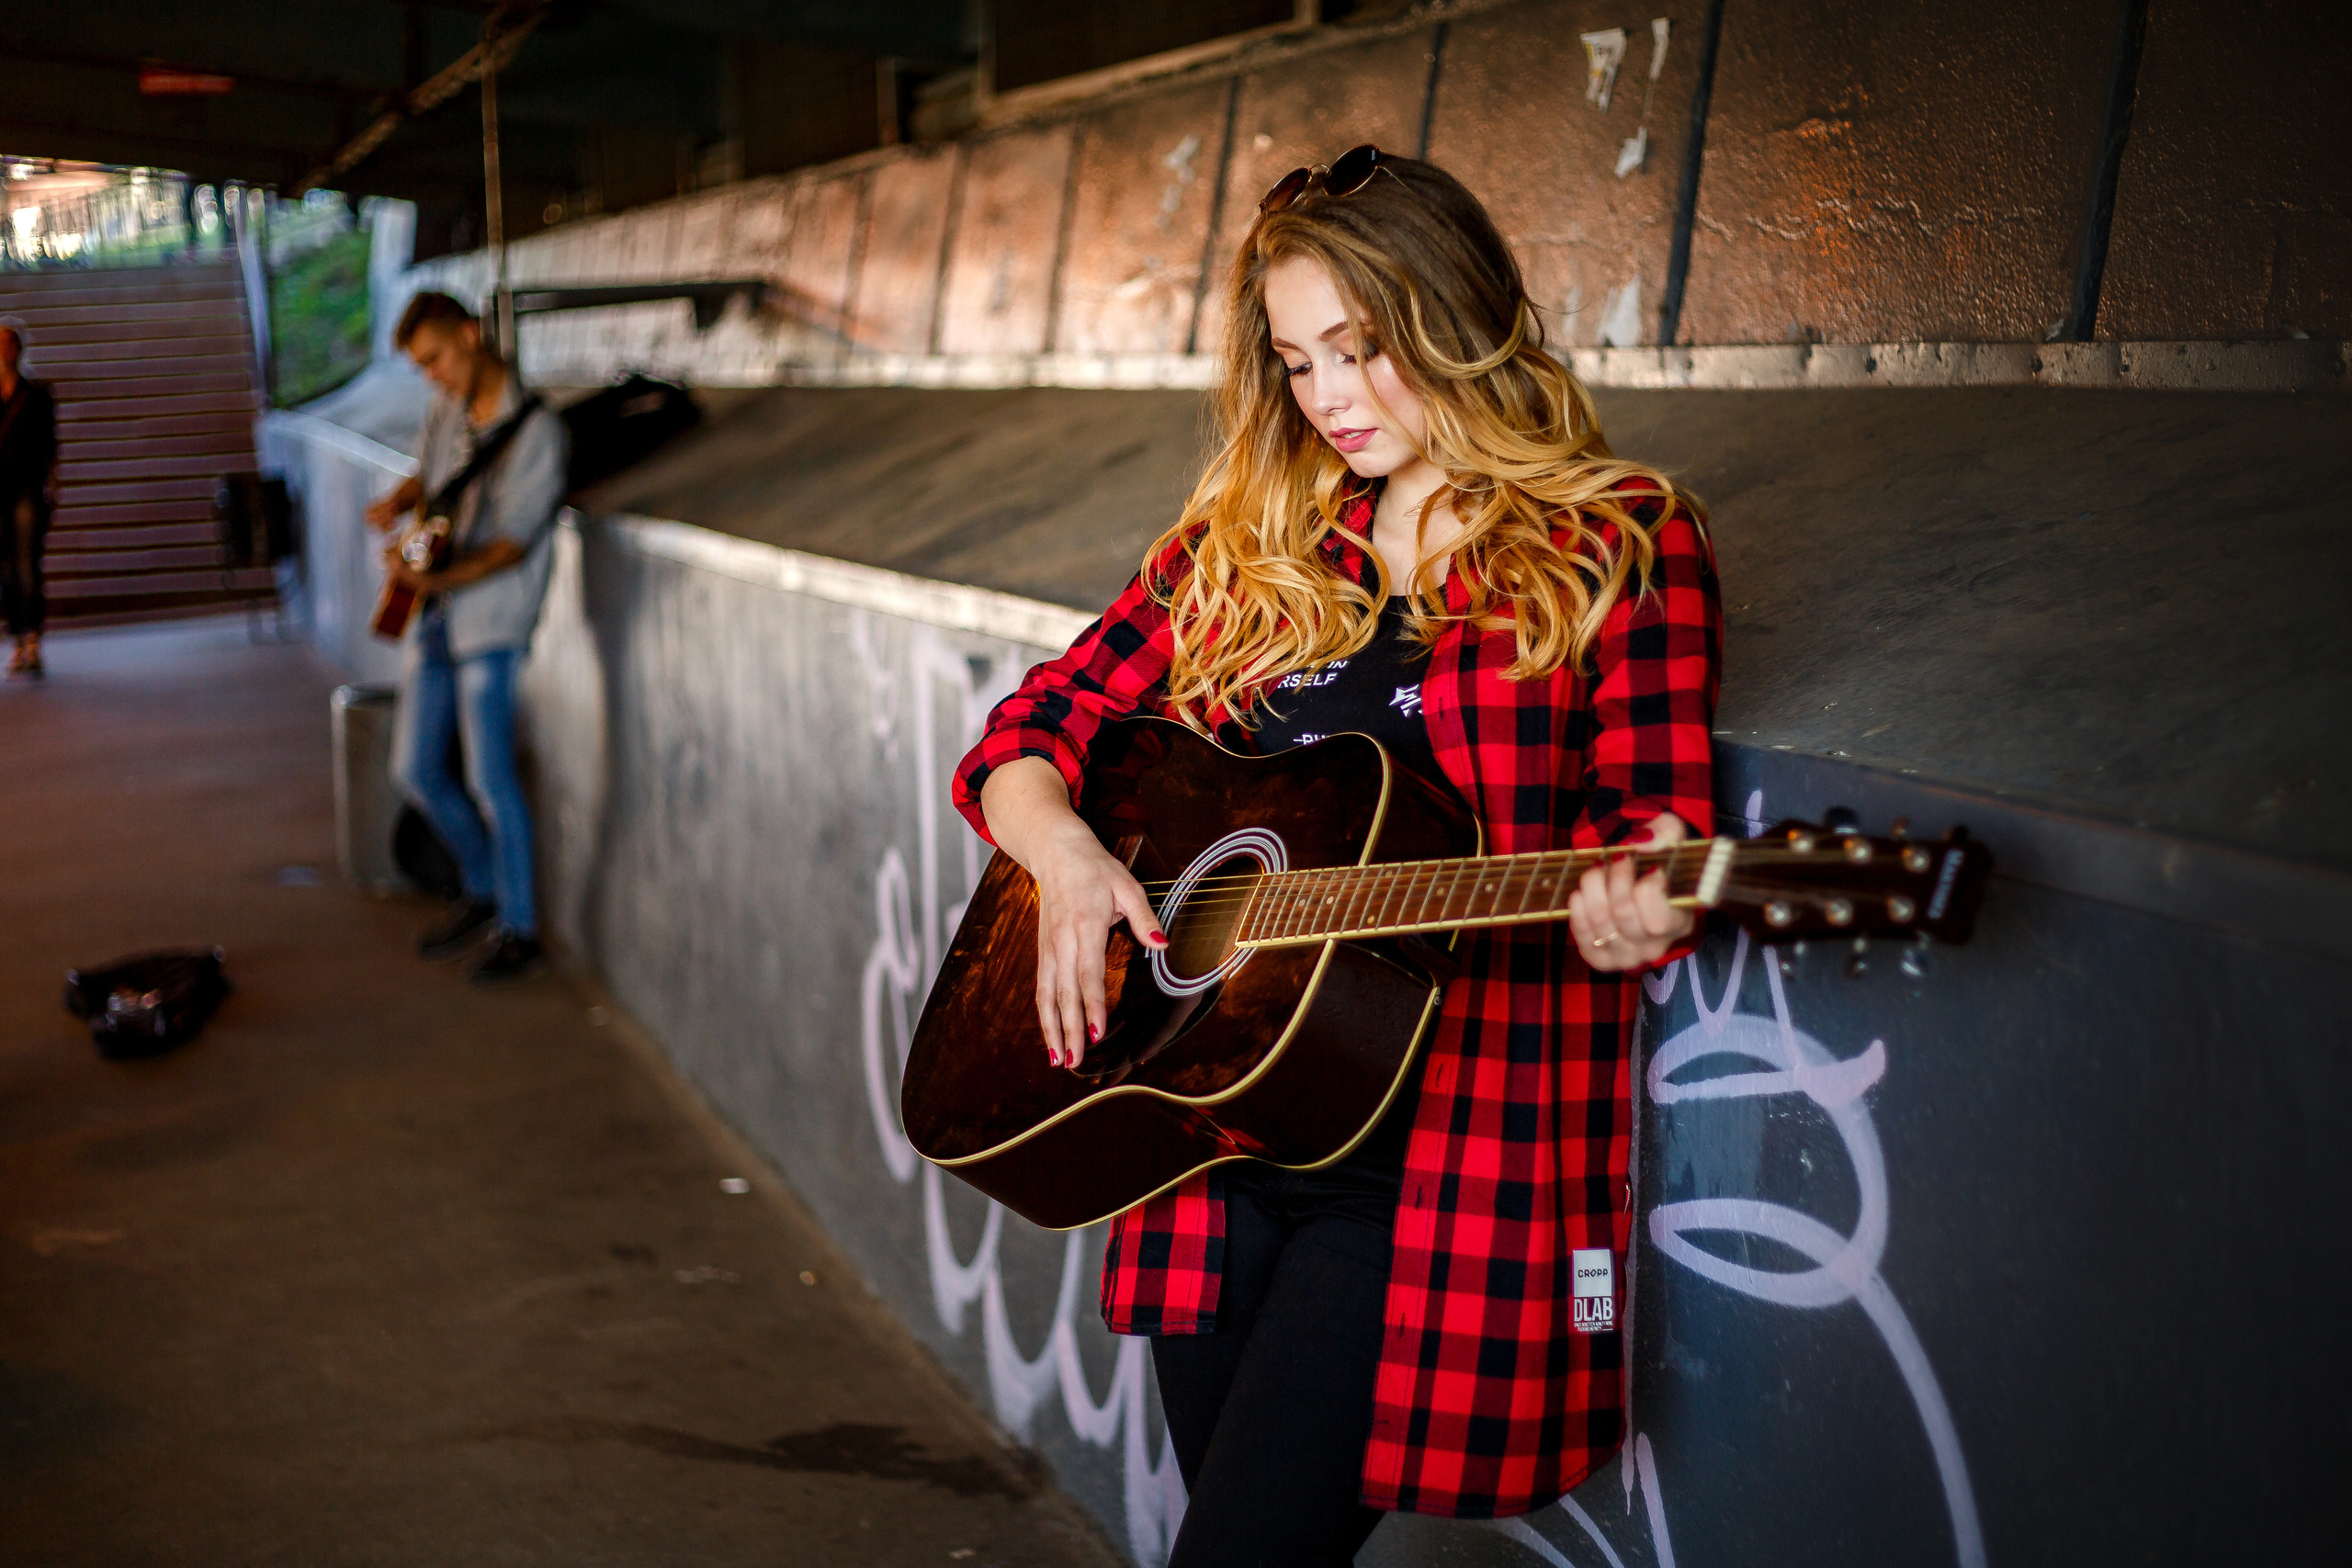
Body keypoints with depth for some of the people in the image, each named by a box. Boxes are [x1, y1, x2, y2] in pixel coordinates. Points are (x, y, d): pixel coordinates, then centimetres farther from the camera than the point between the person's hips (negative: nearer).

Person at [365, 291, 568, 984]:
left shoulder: (535, 429, -13)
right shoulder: (446, 414, 10)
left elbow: (515, 541, -18)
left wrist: (443, 579, -32)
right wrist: (398, 503, 4)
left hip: (490, 619, -8)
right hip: (431, 615, 8)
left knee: (488, 777, -8)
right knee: (416, 769, 11)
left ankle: (519, 928, 6)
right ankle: (483, 891, 30)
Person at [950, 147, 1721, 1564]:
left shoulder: (1619, 544, -1)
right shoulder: (1247, 539, 12)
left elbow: (1654, 826, -7)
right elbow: (1032, 729, 12)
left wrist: (1625, 919, -30)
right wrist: (1061, 847, -10)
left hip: (1439, 1158, -5)